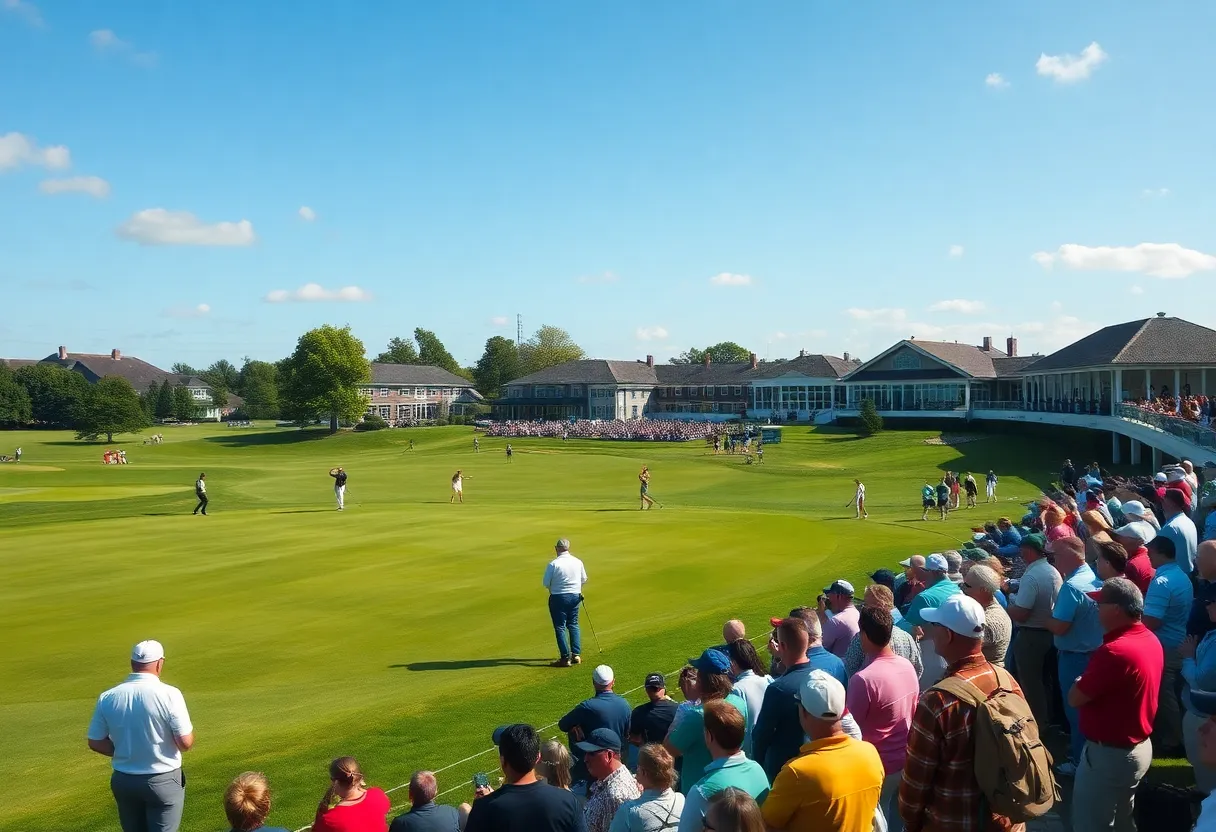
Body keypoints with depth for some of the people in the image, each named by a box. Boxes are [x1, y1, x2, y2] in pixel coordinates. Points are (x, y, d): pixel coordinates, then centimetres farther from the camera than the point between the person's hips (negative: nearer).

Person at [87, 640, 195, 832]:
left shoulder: (107, 698, -6)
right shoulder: (169, 694, -17)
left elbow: (95, 742, 2)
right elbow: (186, 743, -16)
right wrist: (190, 733, 6)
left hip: (124, 780, 4)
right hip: (163, 781, -4)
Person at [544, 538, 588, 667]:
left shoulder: (553, 564, -16)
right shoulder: (578, 562, -1)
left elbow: (546, 583, -10)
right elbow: (584, 579, 11)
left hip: (558, 597, -5)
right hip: (575, 596, 5)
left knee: (560, 627, 2)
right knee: (573, 624, 17)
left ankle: (565, 658, 1)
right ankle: (576, 654, 16)